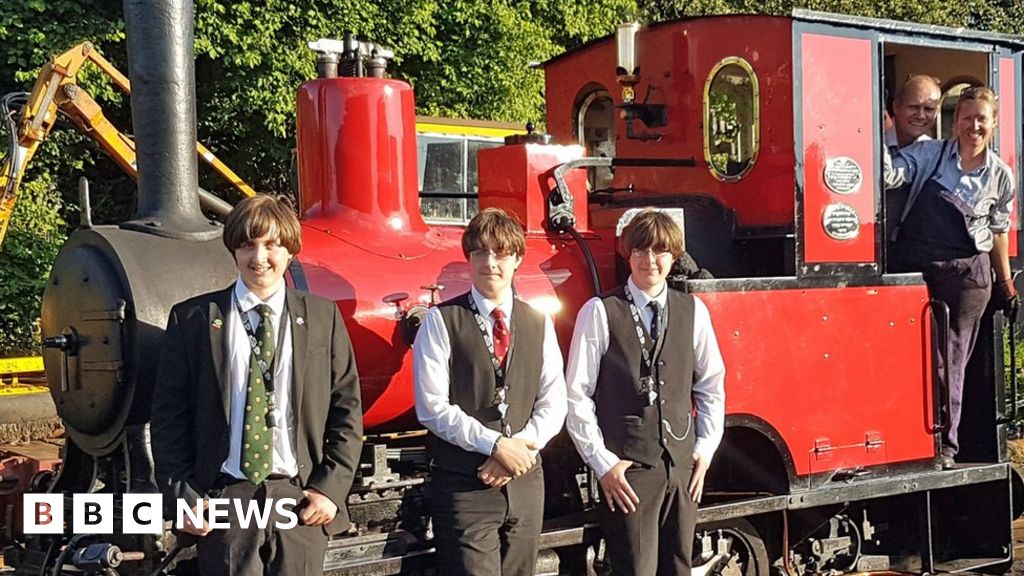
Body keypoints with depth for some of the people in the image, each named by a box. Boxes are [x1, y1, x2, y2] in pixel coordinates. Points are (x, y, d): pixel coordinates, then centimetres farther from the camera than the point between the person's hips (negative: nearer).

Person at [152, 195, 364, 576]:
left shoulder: (323, 317, 6)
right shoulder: (192, 319, 3)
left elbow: (346, 408, 7)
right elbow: (169, 415, 3)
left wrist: (331, 486, -2)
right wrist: (181, 495, -4)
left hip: (301, 500, 1)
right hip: (223, 500, -1)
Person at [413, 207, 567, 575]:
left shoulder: (539, 324, 9)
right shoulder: (442, 321, -4)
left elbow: (553, 403, 5)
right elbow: (432, 407, -10)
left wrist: (522, 447, -12)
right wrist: (495, 445, -16)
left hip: (525, 483, 4)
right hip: (463, 486, -4)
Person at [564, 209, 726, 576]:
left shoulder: (693, 311, 7)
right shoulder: (600, 312, -5)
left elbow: (711, 385, 15)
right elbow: (577, 395, -5)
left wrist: (705, 449, 8)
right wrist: (602, 463, -7)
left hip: (682, 464, 4)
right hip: (626, 469, -4)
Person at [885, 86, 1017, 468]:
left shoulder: (1000, 176, 5)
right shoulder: (930, 154, 1)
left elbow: (998, 231, 14)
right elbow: (892, 175, -13)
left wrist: (1005, 283, 17)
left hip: (967, 275, 0)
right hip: (913, 269, 0)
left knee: (951, 360, 4)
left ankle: (945, 445, 14)